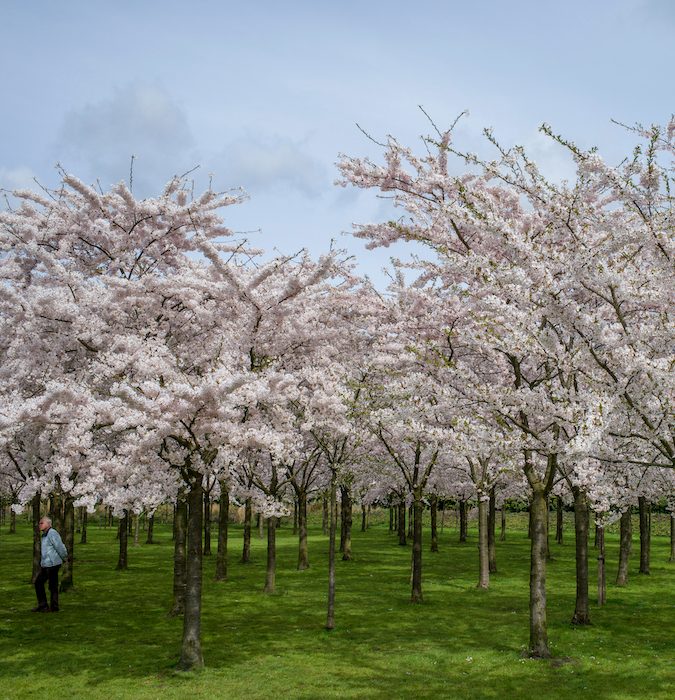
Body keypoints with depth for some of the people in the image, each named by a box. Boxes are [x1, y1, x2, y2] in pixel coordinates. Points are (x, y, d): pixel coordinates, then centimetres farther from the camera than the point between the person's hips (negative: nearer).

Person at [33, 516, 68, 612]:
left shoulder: (52, 533, -17)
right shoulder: (45, 535, 15)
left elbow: (60, 547, -17)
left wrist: (64, 558, -4)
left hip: (52, 564, -10)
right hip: (45, 564, 10)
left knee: (53, 586, -2)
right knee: (38, 582, 12)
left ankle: (54, 608, 8)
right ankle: (42, 606, 19)